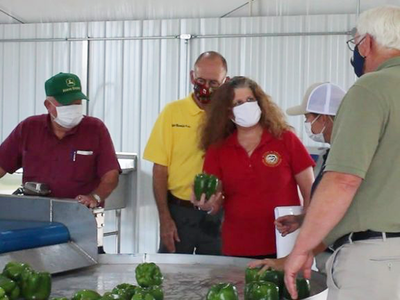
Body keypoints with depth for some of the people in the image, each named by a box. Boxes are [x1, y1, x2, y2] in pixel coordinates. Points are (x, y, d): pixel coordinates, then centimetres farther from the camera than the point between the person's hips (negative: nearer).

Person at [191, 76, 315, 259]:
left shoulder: (285, 139, -2)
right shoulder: (217, 149, 4)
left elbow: (310, 193, 0)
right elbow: (216, 203, 5)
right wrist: (207, 204, -18)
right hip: (237, 250, 2)